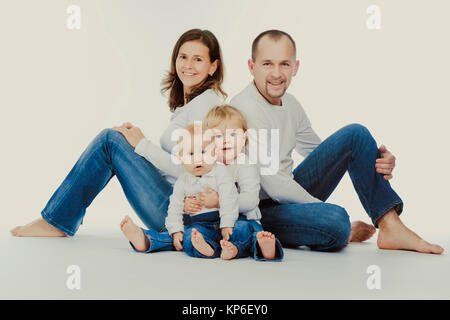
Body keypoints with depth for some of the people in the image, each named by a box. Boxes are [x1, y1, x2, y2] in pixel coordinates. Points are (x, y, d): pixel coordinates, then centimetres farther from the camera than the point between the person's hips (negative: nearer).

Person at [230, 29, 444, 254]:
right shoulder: (245, 109, -20)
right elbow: (275, 186, -24)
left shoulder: (289, 104, 7)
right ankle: (345, 233, 0)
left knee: (355, 134, 0)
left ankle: (391, 227, -4)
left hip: (291, 194, 9)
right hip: (261, 209, -8)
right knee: (335, 219, -37)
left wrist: (376, 163, -2)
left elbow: (319, 152, 16)